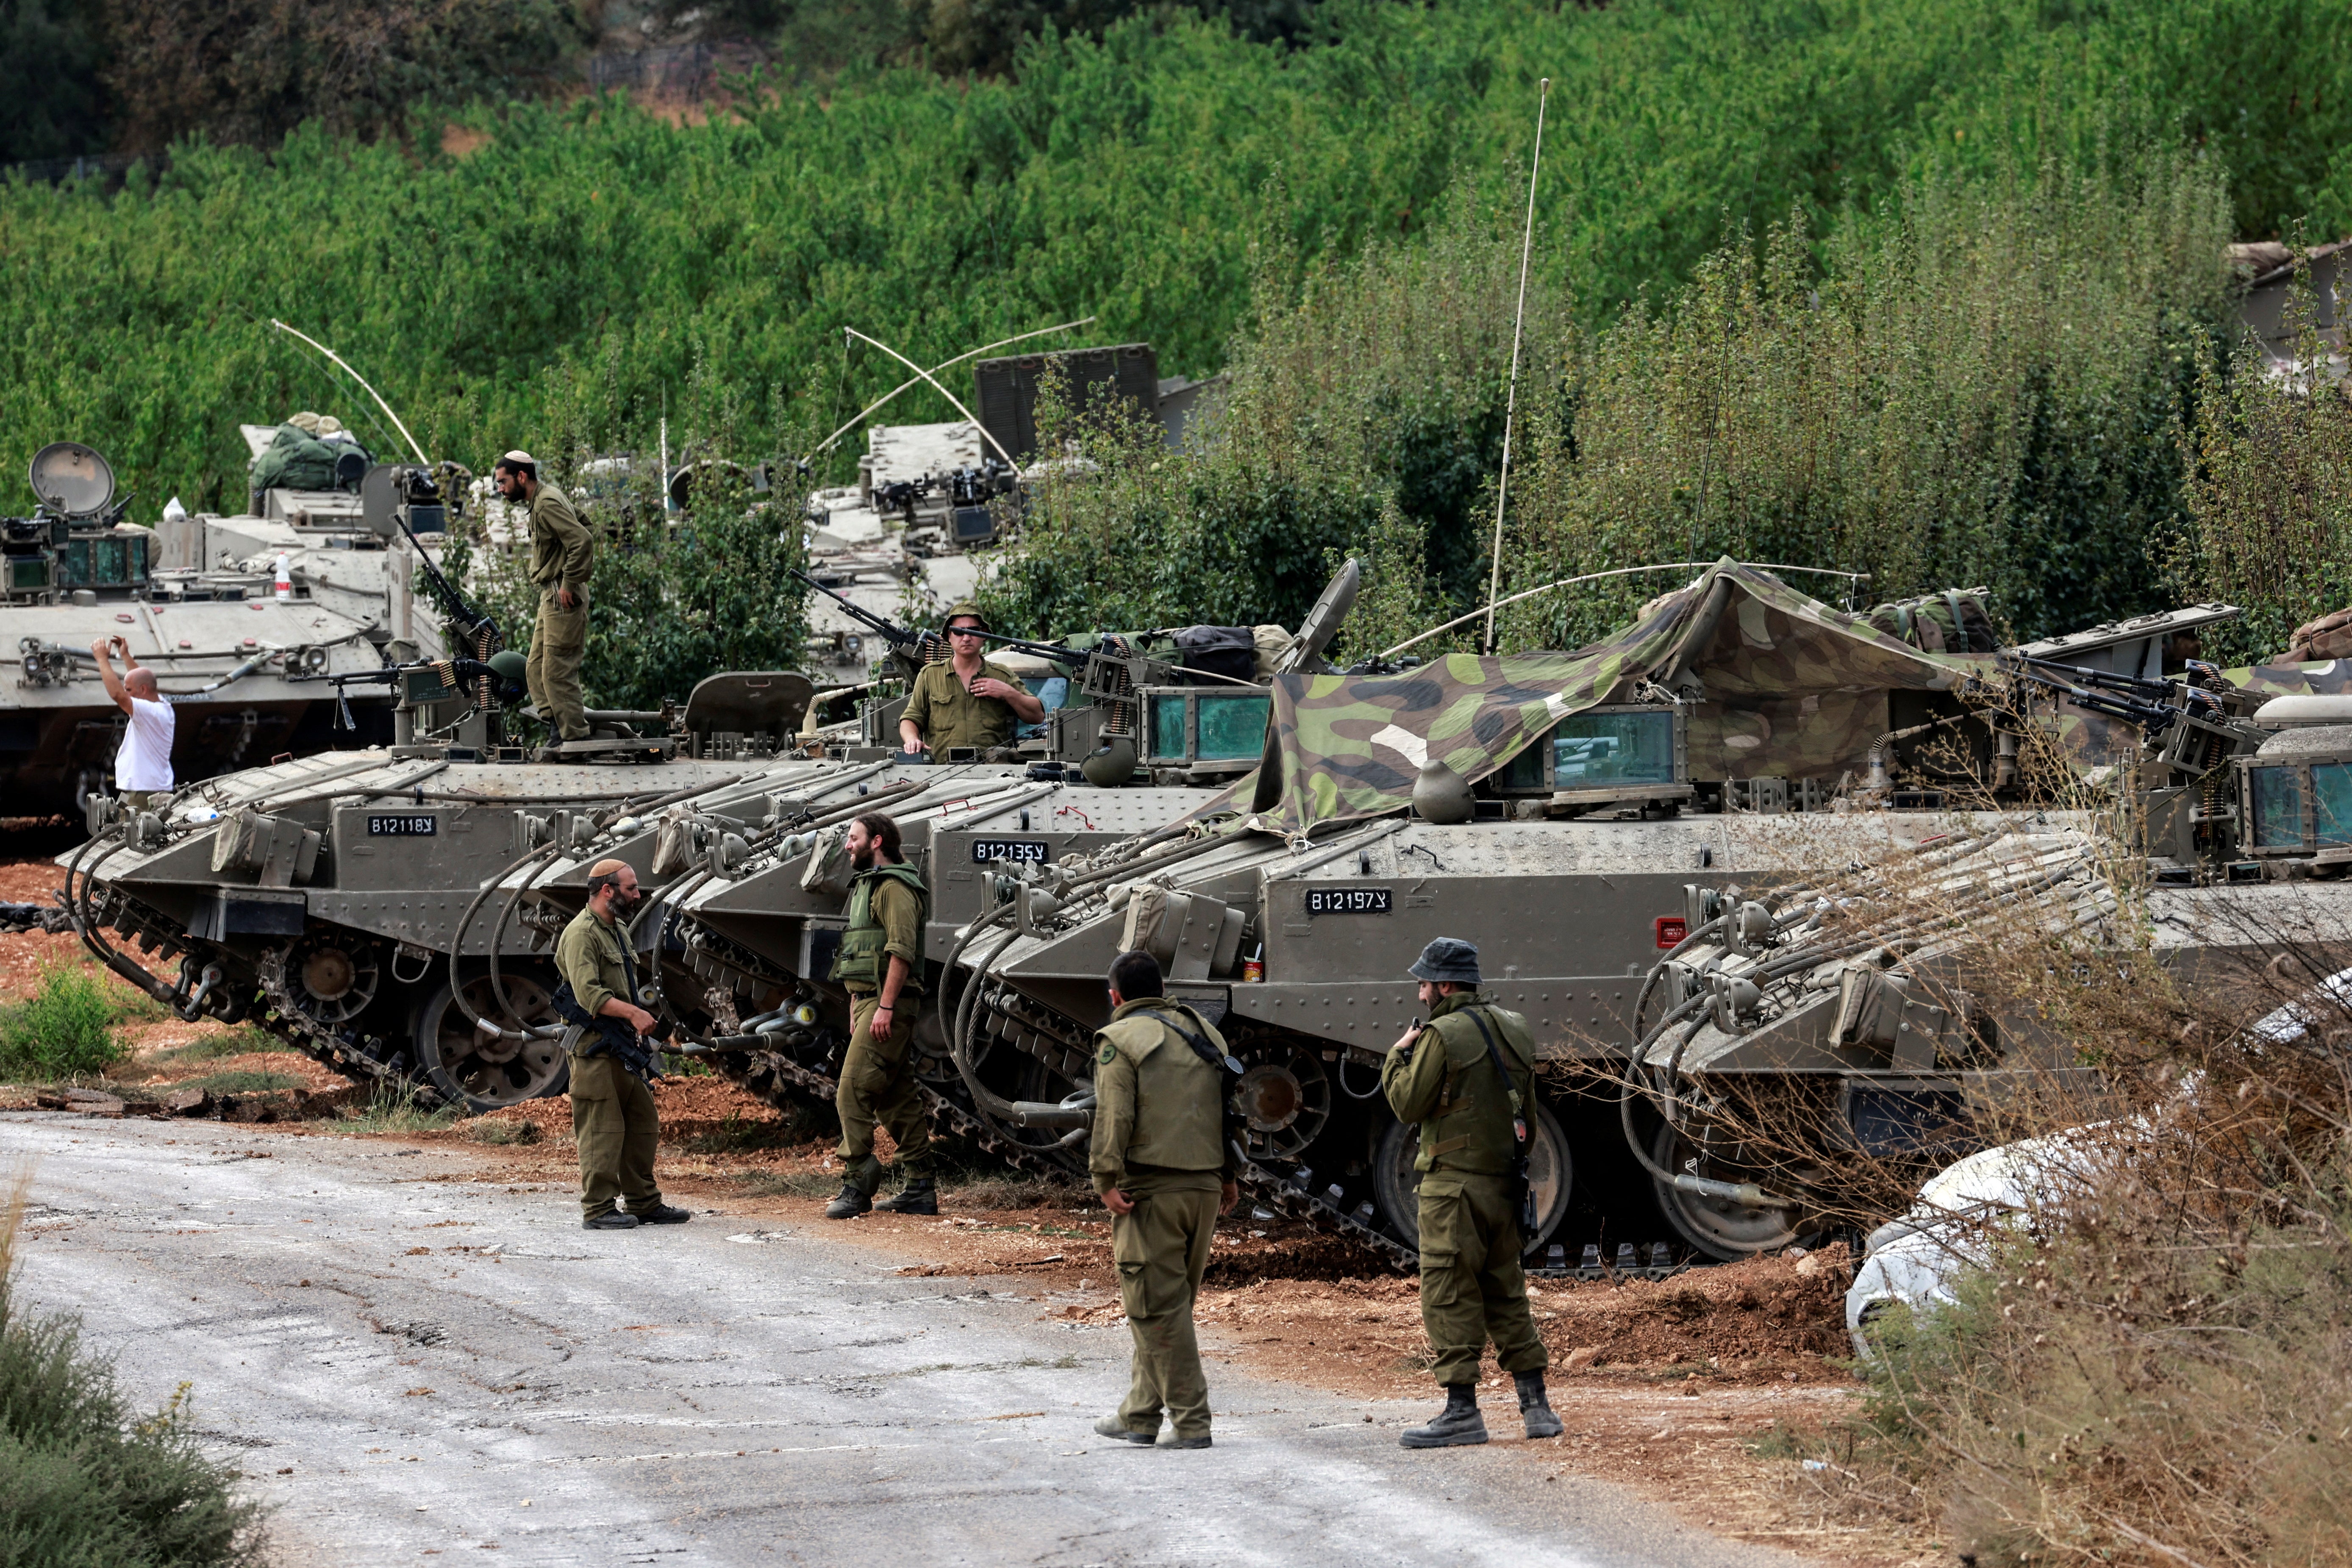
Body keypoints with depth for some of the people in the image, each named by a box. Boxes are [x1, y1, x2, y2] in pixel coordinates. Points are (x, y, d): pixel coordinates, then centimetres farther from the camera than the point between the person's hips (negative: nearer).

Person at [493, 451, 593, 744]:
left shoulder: (547, 503, -15)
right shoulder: (541, 501, 16)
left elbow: (583, 541, -25)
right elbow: (579, 537, 24)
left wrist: (570, 584, -20)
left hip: (563, 598, -11)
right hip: (551, 597, 11)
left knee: (557, 671, -9)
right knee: (536, 671, 11)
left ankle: (575, 739, -7)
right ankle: (559, 732, 10)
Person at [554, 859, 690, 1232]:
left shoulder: (616, 930, 19)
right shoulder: (582, 934, -13)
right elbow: (588, 994, -24)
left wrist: (642, 1017, 15)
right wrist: (633, 1013, -28)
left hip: (624, 1047, 10)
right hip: (595, 1049, -10)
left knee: (644, 1124, 12)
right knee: (603, 1130, -7)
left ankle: (644, 1203, 21)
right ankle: (598, 1210, -3)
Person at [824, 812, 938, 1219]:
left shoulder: (894, 888, -11)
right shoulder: (867, 886, 22)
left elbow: (901, 952, -19)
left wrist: (884, 1008, -24)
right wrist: (857, 1008, 22)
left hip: (889, 1003, -11)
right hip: (869, 1002, 11)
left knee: (853, 1091, -15)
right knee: (898, 1098, 9)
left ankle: (856, 1183, -17)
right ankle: (920, 1189, 10)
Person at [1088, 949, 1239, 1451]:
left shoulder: (1120, 1040, -5)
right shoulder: (1203, 1034, 16)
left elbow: (1114, 1115, -15)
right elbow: (1228, 1107, 17)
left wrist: (1107, 1179, -17)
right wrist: (1229, 1176, 21)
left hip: (1150, 1189, -7)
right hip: (1206, 1188, 7)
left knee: (1159, 1307, -3)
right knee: (1167, 1304, 16)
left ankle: (1190, 1422, -6)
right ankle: (1140, 1414, 23)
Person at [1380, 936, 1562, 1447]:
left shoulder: (1444, 1036, -13)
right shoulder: (1513, 1030, 11)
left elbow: (1408, 1104, -9)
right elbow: (1528, 1107, 18)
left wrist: (1398, 1054, 5)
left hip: (1455, 1181, -8)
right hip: (1506, 1183, 8)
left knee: (1450, 1295, -4)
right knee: (1506, 1294, 14)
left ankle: (1462, 1411, -8)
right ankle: (1536, 1404, 11)